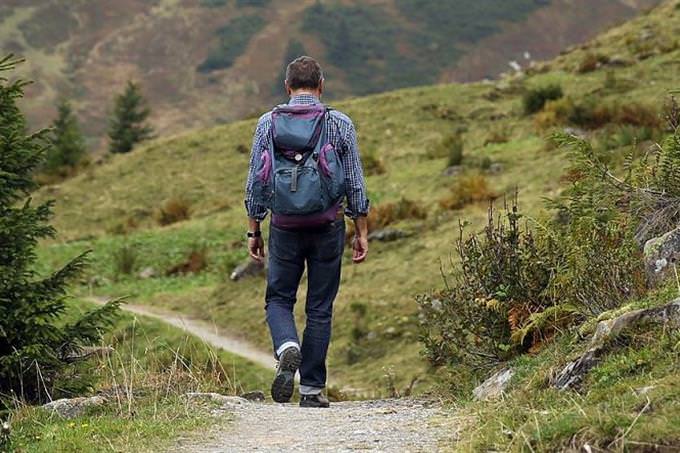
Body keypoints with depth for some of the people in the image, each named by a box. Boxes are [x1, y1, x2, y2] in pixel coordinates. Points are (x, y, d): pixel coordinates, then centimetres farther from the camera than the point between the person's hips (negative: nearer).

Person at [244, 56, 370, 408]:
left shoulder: (268, 123, 1)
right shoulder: (340, 124, -1)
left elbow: (256, 181, 1)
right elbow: (355, 183, 0)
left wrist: (254, 231, 9)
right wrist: (361, 232, 7)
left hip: (284, 228, 0)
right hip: (328, 228, 0)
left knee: (279, 299, 14)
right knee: (320, 308, 8)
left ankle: (288, 348, -16)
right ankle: (312, 389, 8)